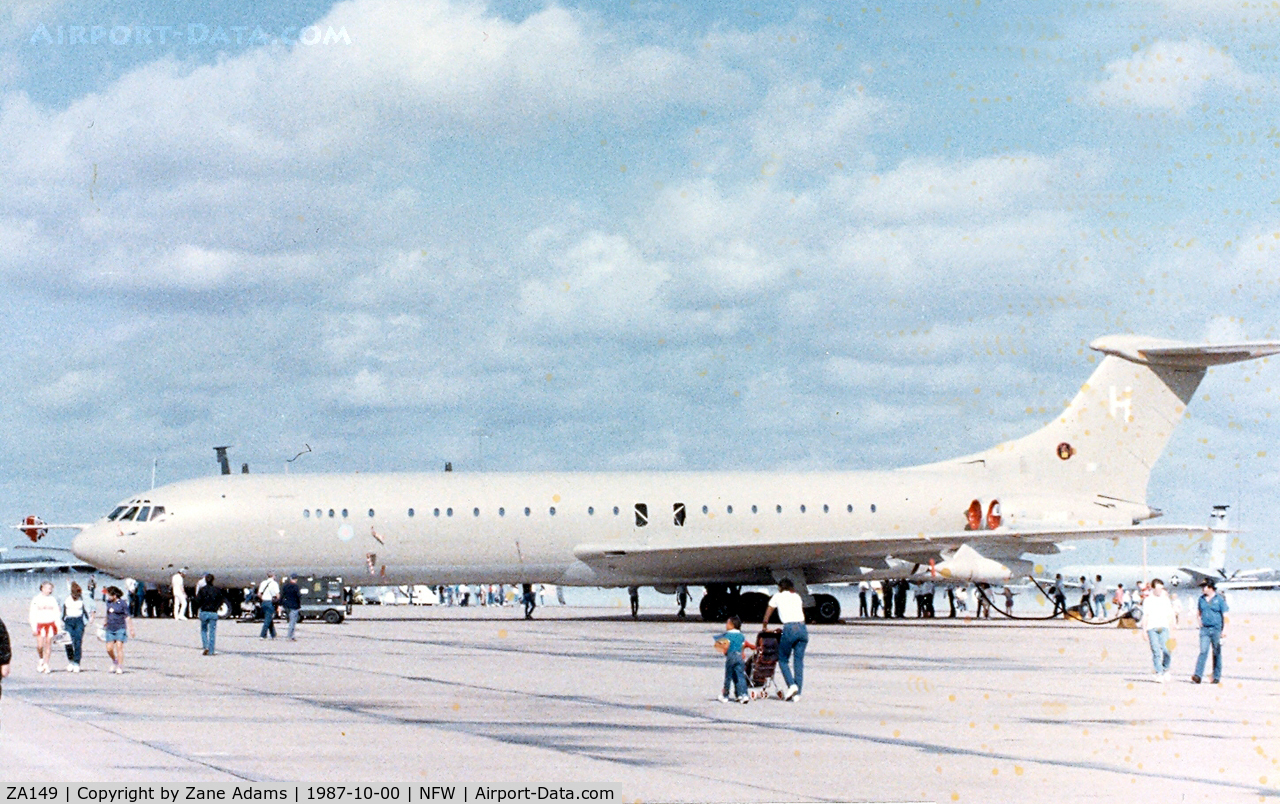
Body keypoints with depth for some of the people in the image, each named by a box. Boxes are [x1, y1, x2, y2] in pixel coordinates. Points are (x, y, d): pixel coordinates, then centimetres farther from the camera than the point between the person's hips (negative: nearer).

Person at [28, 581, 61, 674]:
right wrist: (33, 628, -7)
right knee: (40, 646, -8)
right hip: (40, 624, -2)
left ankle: (46, 664, 6)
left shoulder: (52, 600, 9)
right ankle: (41, 659, 19)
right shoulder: (36, 600, 0)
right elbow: (32, 614, -1)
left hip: (50, 624, 2)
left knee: (48, 644, 0)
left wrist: (58, 627, 6)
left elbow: (56, 613, 13)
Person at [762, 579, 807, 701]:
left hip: (789, 629, -4)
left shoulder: (778, 596, 14)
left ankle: (791, 685, -11)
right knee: (799, 661, 6)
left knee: (783, 660, 9)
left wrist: (764, 628, 37)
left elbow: (766, 616, 21)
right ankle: (797, 693, 3)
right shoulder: (797, 597, 23)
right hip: (802, 628, 4)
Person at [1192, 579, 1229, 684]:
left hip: (1216, 629, -2)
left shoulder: (1219, 599, -2)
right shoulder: (1201, 599, 10)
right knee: (1203, 652, -11)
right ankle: (1198, 675, -20)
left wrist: (1224, 631, -8)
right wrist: (1200, 623, 10)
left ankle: (1217, 677, 14)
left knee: (1217, 653, 5)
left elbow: (1225, 616, -3)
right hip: (1204, 629, 2)